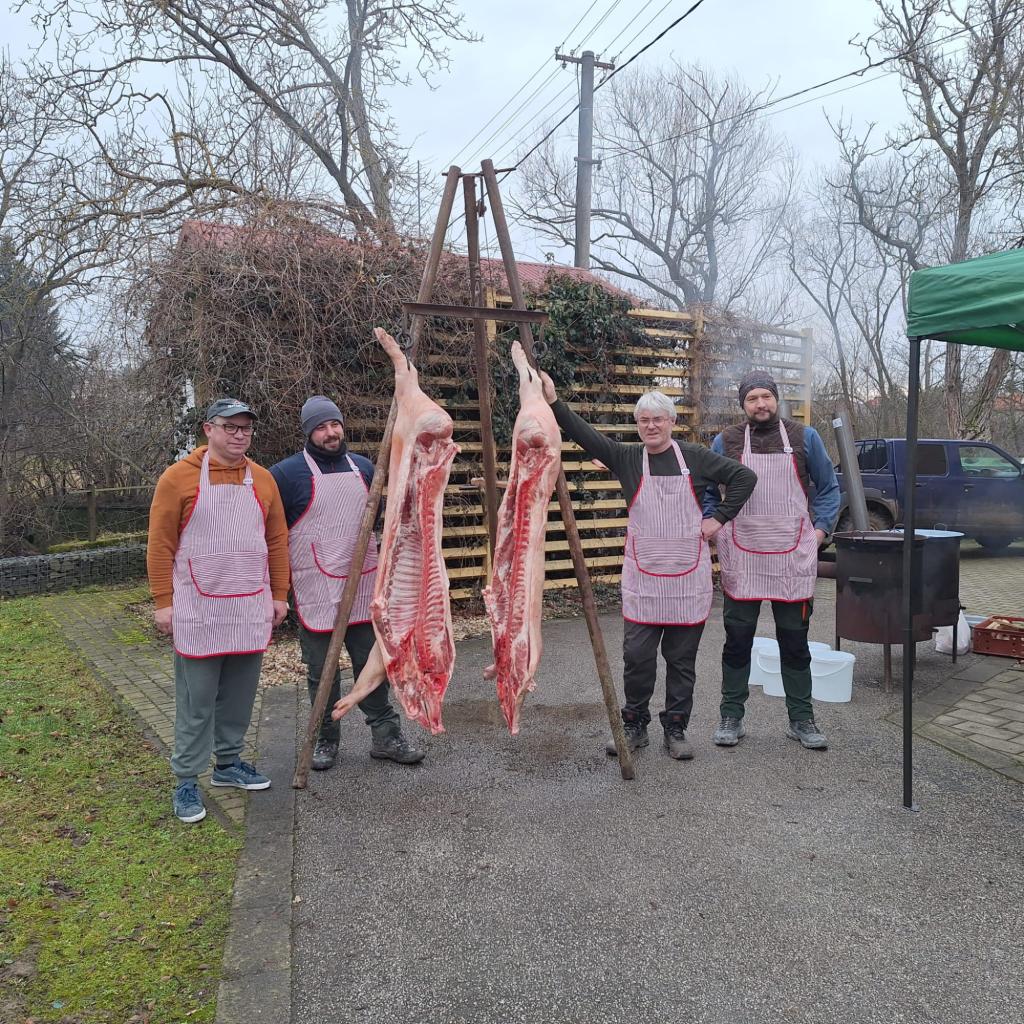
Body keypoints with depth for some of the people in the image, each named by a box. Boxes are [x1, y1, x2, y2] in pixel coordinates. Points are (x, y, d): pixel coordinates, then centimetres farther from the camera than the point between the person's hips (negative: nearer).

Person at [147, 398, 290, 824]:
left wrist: (279, 594, 9)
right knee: (196, 700, 3)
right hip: (197, 611, -4)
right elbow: (160, 545, -5)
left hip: (251, 609, 4)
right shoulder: (179, 477, -5)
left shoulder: (262, 479, 7)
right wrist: (163, 602, -7)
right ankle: (186, 781, 15)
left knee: (240, 693, 14)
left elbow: (277, 541, 11)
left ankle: (229, 763, 30)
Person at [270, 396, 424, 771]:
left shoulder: (363, 467, 10)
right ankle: (326, 740, 22)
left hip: (362, 588, 4)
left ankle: (386, 735, 18)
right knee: (321, 671, 7)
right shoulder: (289, 472, -7)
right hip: (315, 592, -4)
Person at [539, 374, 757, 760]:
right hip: (642, 577, 0)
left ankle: (676, 729, 22)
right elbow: (585, 435, -10)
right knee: (637, 655, 1)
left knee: (682, 658, 8)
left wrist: (720, 518, 0)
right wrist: (554, 403, -22)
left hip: (688, 575, 0)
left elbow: (744, 476, 7)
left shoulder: (695, 457, 2)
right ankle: (634, 726, 19)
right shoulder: (627, 458, 2)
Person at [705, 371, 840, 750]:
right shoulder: (726, 441, 3)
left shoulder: (804, 437, 5)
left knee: (795, 641, 10)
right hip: (740, 558, 0)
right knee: (737, 640, 7)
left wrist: (821, 528, 2)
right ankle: (731, 717, 19)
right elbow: (706, 491, 14)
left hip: (793, 558, 1)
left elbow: (828, 487, 13)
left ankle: (802, 719, 23)